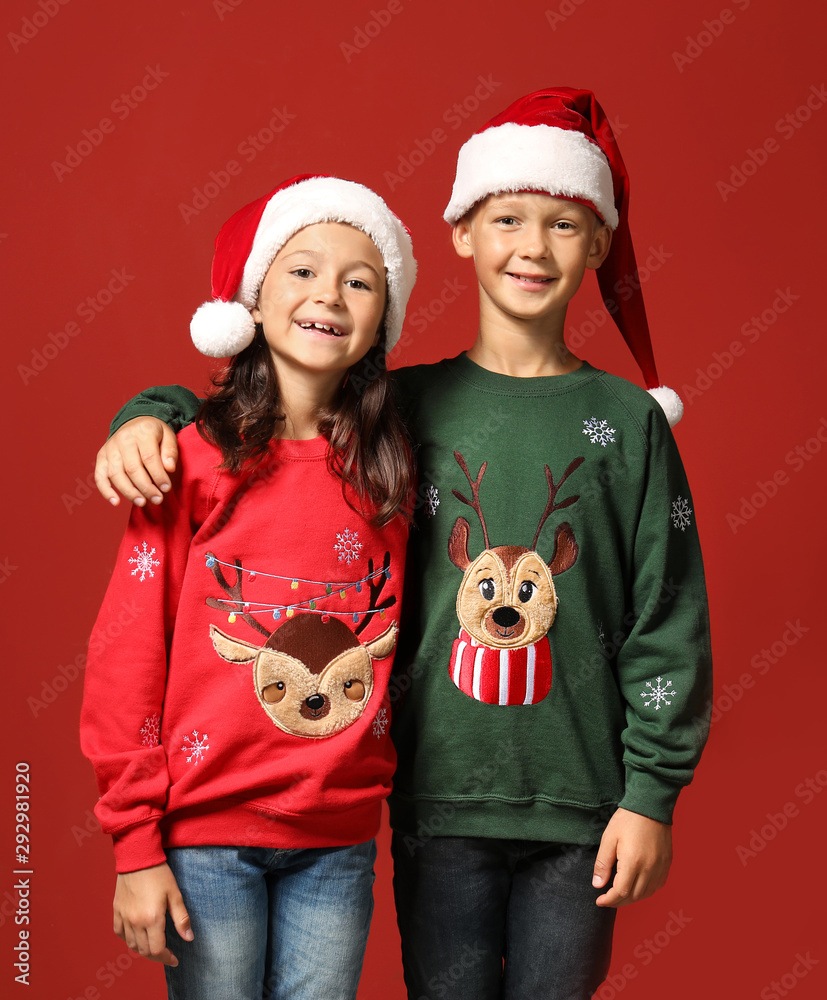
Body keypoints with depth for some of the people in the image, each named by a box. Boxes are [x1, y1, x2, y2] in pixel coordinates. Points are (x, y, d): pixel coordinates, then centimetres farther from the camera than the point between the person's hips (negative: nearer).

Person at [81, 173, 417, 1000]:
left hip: (339, 841, 3)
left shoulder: (386, 472, 3)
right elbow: (125, 660, -7)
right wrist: (135, 845, -8)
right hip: (207, 833, -3)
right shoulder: (195, 459, -8)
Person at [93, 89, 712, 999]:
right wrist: (152, 413, -9)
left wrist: (652, 794, -3)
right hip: (441, 797, 0)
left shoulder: (627, 419, 1)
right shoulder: (407, 406, 1)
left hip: (579, 805, 0)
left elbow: (667, 623, 1)